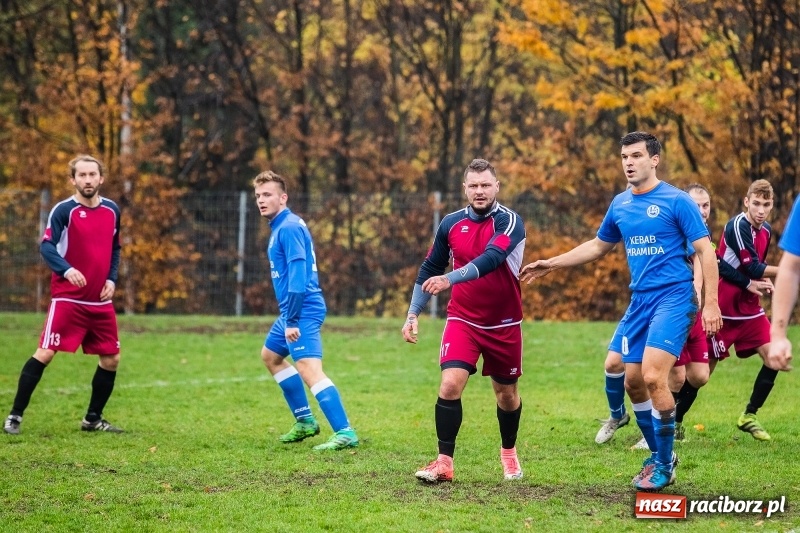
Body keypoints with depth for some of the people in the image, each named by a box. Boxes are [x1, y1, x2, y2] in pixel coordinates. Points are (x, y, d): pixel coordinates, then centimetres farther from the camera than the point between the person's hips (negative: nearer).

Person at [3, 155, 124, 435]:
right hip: (67, 298, -5)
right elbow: (46, 246, -17)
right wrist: (66, 269, -35)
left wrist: (112, 279, 4)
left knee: (111, 358, 7)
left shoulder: (112, 211, 8)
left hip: (100, 301, 6)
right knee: (44, 353, -10)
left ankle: (93, 418, 23)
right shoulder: (63, 210, -9)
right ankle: (15, 415, -5)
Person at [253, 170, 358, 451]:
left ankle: (345, 433, -27)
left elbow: (298, 273, -23)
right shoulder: (280, 226, 16)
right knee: (270, 356, 27)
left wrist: (291, 319, -24)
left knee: (309, 369, -20)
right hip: (292, 312, 11)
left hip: (303, 310, -11)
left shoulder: (288, 228, -14)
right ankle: (305, 421, 30)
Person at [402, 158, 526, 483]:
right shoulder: (451, 224, 0)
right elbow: (430, 269, 11)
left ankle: (509, 453, 39)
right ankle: (444, 463, -10)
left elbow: (490, 259, -32)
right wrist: (413, 314, 7)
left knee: (506, 394, 13)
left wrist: (449, 280, -45)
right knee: (450, 385, -17)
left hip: (504, 325, -2)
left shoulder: (509, 222, -14)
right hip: (462, 320, 2)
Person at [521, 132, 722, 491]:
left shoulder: (677, 201, -8)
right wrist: (552, 264, 24)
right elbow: (598, 246, 27)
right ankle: (659, 455, 25)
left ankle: (664, 465, -4)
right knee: (633, 381, 6)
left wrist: (711, 304, -14)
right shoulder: (620, 204, 11)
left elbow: (705, 251, -7)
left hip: (673, 299, -7)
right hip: (639, 301, 7)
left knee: (653, 376, -19)